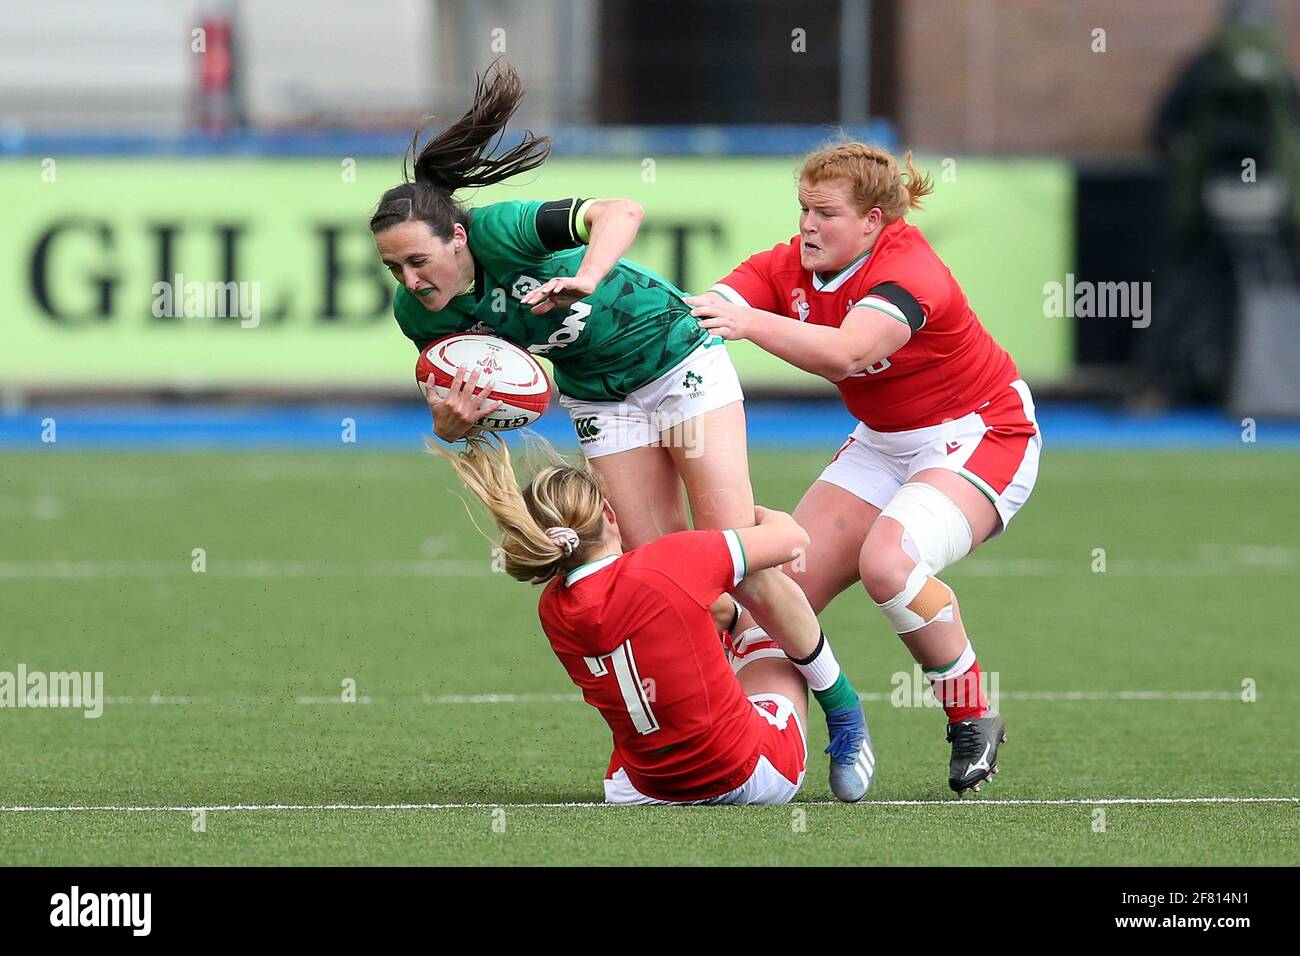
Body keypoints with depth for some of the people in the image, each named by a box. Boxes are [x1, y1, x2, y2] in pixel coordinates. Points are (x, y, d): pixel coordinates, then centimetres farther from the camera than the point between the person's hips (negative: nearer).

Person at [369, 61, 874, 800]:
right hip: (601, 401, 6)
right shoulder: (420, 313, -14)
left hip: (678, 358, -6)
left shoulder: (501, 232, -31)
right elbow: (447, 418, -4)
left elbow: (620, 213, -43)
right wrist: (456, 414, -27)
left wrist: (586, 276, -61)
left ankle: (844, 711, 5)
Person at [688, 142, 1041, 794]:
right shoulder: (789, 268, -6)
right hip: (885, 442, 8)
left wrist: (748, 322, -58)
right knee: (789, 580, -5)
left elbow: (845, 353, -46)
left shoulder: (909, 272, -28)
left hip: (979, 436, -8)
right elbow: (700, 315, -19)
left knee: (888, 561, -31)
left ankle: (972, 719, -14)